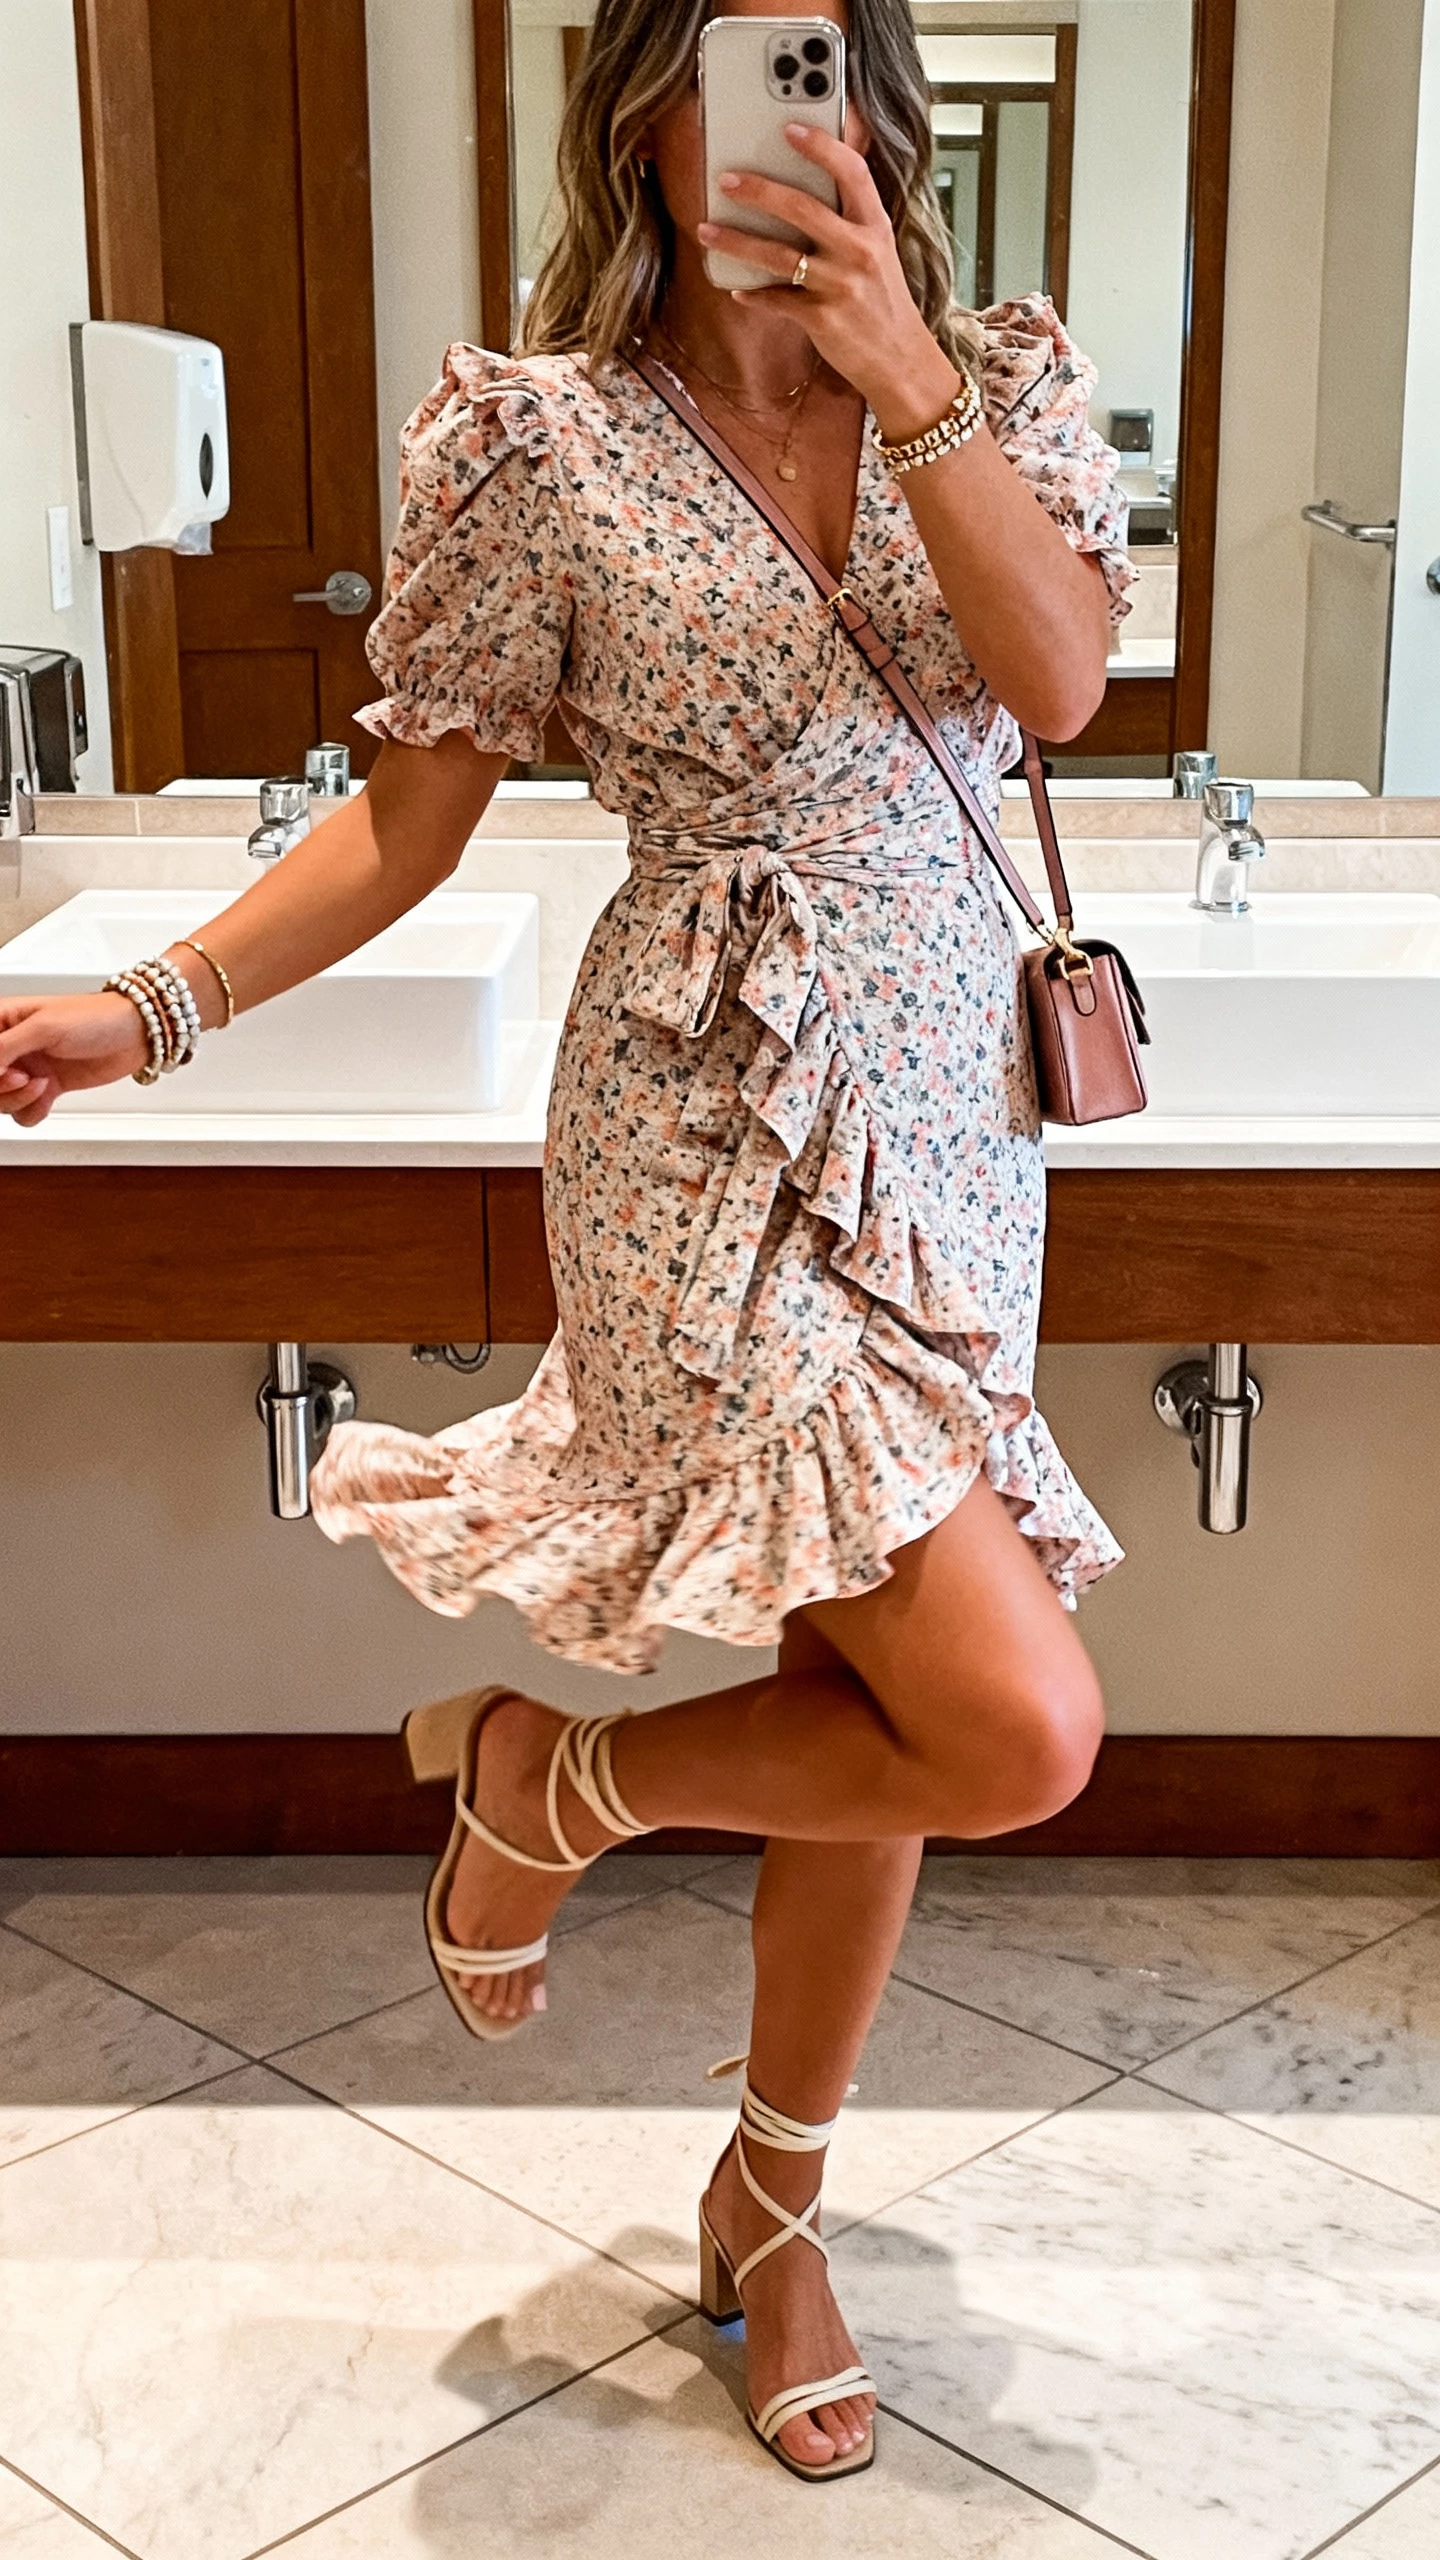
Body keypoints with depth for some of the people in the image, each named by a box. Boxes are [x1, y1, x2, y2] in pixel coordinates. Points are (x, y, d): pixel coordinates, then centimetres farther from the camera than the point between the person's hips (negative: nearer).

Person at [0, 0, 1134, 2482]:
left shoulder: (1005, 376, 5)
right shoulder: (535, 436, -6)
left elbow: (1062, 670, -11)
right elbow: (413, 811, -2)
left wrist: (902, 382, -18)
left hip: (953, 1109, 5)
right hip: (715, 1137, -5)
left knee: (864, 1692, 14)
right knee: (1014, 1731, -14)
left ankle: (772, 2198, 36)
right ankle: (546, 1777, 14)